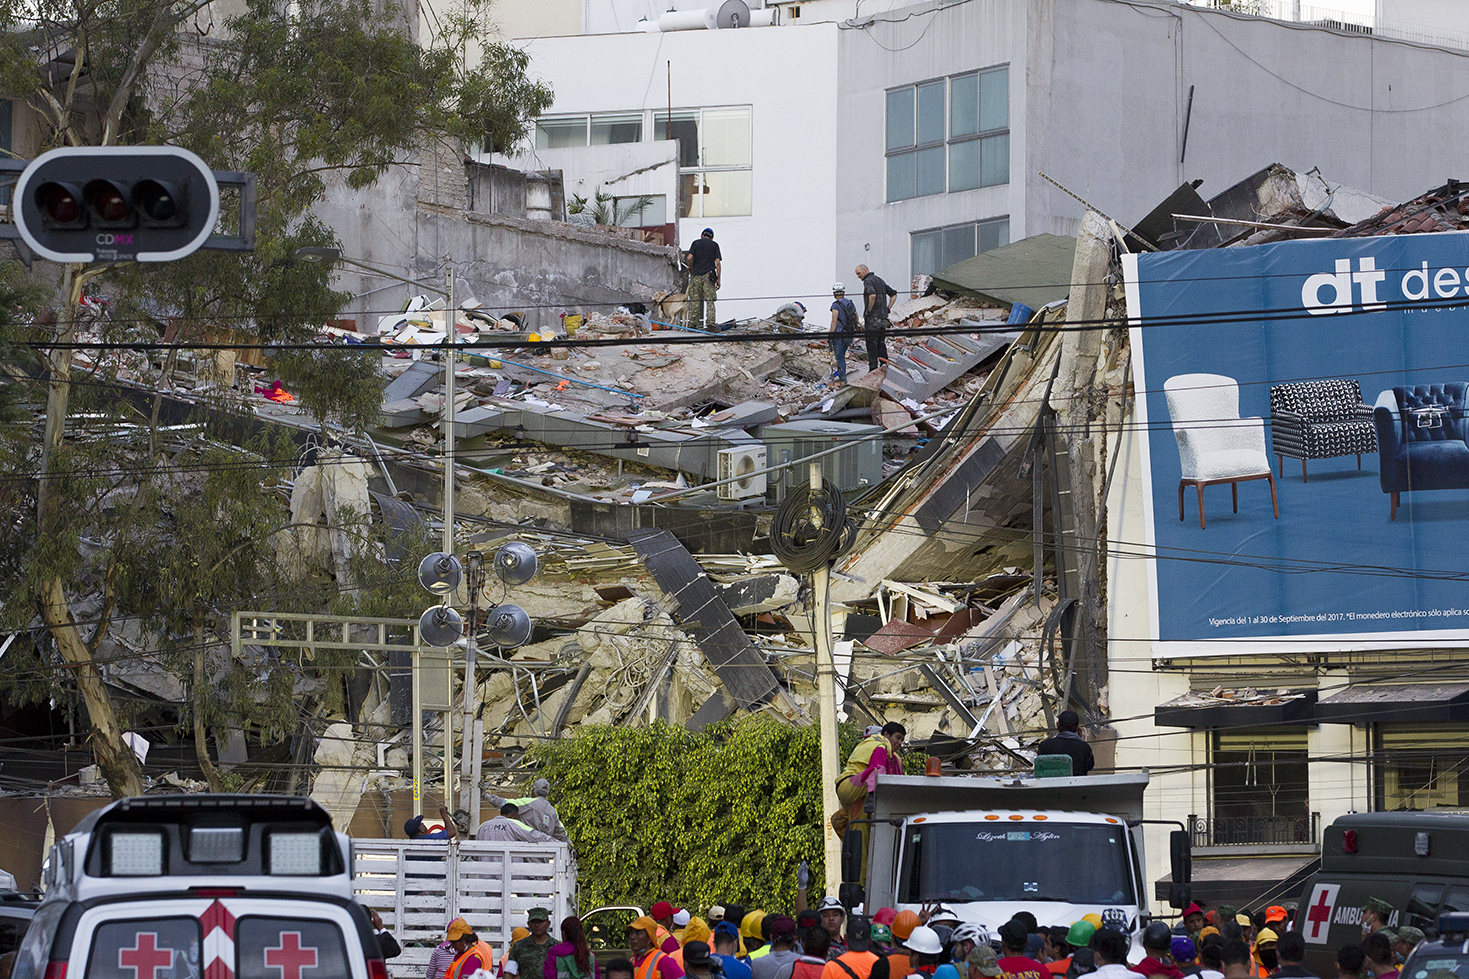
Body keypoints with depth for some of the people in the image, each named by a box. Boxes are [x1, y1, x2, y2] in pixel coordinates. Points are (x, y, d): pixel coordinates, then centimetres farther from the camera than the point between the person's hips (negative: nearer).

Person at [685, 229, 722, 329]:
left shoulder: (696, 243, 8)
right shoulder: (714, 245, 8)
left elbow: (689, 258, -4)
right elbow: (718, 262, 1)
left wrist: (690, 268, 15)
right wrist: (719, 279, 3)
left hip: (696, 275, 0)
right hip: (708, 275, 0)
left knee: (694, 301, 5)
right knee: (709, 300, -1)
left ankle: (692, 323, 4)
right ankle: (710, 323, -11)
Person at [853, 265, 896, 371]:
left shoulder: (868, 281, -10)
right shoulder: (880, 281, 18)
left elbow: (872, 295, -29)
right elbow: (894, 294, 23)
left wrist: (869, 310, -17)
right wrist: (887, 309, 18)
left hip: (872, 318, -8)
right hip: (883, 318, 8)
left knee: (871, 344, -5)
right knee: (881, 343, 13)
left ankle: (873, 368, -8)